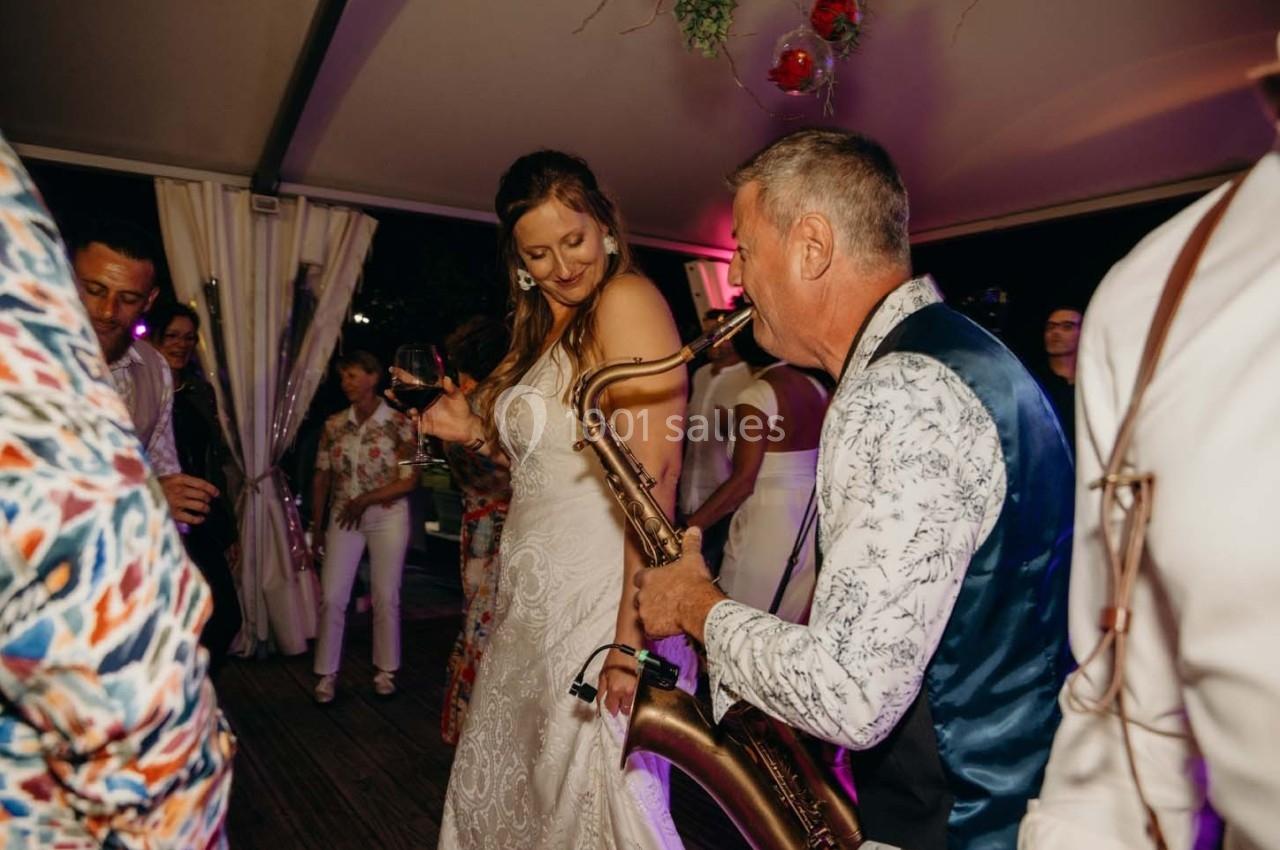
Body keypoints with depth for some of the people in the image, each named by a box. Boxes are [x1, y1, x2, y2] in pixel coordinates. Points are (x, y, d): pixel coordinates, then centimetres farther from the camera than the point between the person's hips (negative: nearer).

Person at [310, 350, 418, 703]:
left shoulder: (398, 423, -7)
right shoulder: (334, 424, 4)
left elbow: (410, 480, -9)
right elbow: (321, 478, 7)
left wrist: (366, 499, -15)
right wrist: (316, 529, 7)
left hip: (388, 517, -2)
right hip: (343, 518, 3)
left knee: (385, 597, 5)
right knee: (331, 597, 1)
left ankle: (386, 670, 22)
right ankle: (327, 673, 17)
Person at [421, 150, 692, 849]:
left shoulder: (627, 299, -12)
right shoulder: (546, 331, 15)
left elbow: (654, 473, -21)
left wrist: (633, 633, -25)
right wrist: (476, 433, 5)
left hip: (601, 601, -9)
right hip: (533, 600, 9)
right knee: (503, 793, 21)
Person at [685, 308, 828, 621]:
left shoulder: (756, 396, -15)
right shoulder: (816, 388, 7)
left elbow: (743, 481, -19)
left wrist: (689, 527, -16)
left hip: (769, 525, -7)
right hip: (814, 519, 8)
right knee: (802, 626, 16)